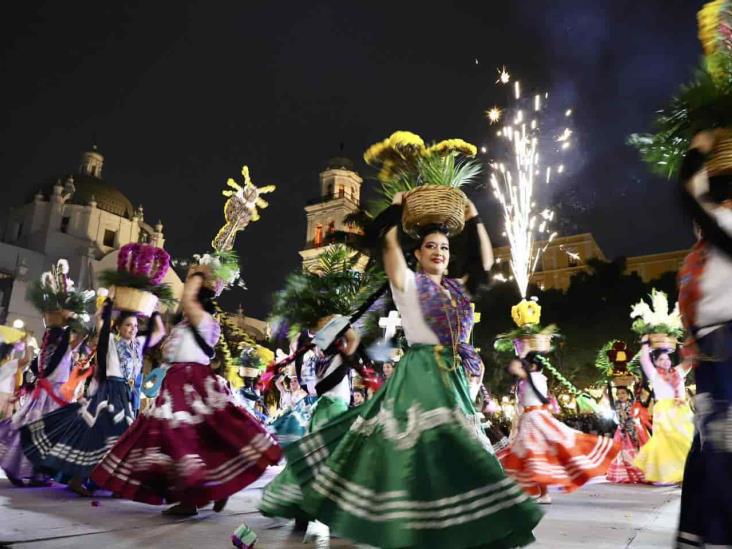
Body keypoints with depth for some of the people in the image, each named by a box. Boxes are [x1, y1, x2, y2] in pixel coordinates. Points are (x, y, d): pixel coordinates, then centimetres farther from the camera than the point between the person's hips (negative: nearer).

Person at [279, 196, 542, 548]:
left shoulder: (456, 288, 16)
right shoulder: (408, 282, 0)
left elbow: (486, 262, 20)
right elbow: (391, 245, -11)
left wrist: (474, 221, 20)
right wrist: (396, 211, 1)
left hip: (452, 376, 6)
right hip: (420, 373, -6)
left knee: (454, 449, 8)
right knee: (432, 446, -14)